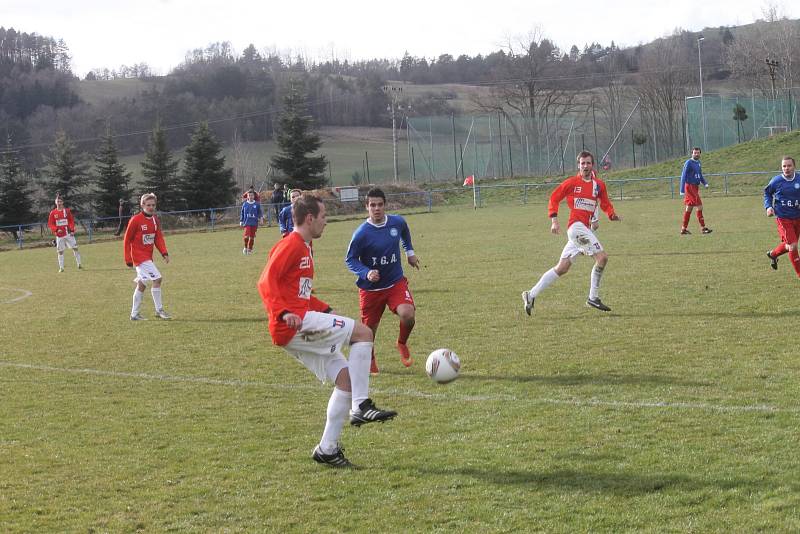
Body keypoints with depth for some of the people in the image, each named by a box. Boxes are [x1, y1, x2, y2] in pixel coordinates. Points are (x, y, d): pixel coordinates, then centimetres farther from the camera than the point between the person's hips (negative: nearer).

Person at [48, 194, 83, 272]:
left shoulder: (67, 211, 4)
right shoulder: (53, 213, 1)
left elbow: (72, 221, 6)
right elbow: (50, 224, 2)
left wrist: (72, 230, -6)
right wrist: (56, 230, -13)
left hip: (68, 233, 0)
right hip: (59, 235, 0)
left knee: (75, 248, -2)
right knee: (60, 251, 2)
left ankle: (79, 264, 7)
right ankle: (61, 267, 8)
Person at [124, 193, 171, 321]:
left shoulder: (155, 220, 7)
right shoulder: (135, 220, -12)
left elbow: (159, 238, 6)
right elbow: (127, 240, -7)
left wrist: (164, 253, -9)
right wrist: (128, 259, -8)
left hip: (148, 256, 8)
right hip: (139, 256, -8)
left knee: (142, 284, 14)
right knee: (157, 278, -17)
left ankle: (134, 314, 24)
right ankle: (159, 310, -10)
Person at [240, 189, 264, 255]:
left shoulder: (257, 204, 1)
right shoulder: (244, 204, 4)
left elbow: (260, 212, 6)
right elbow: (242, 213, 12)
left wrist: (261, 217, -12)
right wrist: (241, 221, 11)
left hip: (254, 223, 1)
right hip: (247, 223, -1)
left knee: (252, 237, 5)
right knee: (246, 236, -17)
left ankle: (250, 249, 20)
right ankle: (245, 247, 3)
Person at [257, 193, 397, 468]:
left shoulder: (303, 247, 22)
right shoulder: (290, 245, -9)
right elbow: (266, 282, -19)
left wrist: (327, 311, 23)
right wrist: (283, 312, -31)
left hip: (300, 331, 10)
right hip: (294, 324, -10)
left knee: (345, 377, 8)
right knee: (363, 333, -14)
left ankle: (327, 448, 9)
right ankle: (361, 406, -14)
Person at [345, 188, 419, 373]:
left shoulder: (397, 222, -6)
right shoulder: (361, 233, -19)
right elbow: (350, 260, -10)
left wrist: (410, 252, 20)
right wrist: (366, 273, -25)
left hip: (396, 282, 2)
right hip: (371, 288, -2)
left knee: (408, 314, -24)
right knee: (370, 328, 6)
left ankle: (402, 344, 8)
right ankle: (369, 359, 38)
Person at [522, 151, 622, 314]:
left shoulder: (599, 185, 13)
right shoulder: (572, 182, -2)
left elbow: (605, 204, 19)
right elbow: (554, 198, 2)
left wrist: (613, 215, -2)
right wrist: (554, 220, -7)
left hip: (586, 229, 7)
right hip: (576, 226, -7)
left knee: (562, 268, 7)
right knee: (602, 257, -16)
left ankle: (531, 295, 12)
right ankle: (593, 298, -8)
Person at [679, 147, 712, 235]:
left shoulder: (698, 162, 13)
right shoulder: (688, 163, -12)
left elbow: (700, 175, 23)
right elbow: (683, 176, -14)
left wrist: (705, 183, 6)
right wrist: (682, 190, -18)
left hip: (695, 187, 9)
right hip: (690, 187, -9)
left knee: (689, 208, 11)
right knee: (699, 206, -11)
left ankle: (683, 229, 16)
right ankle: (703, 227, -8)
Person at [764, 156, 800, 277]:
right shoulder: (776, 181, -7)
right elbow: (767, 193, 11)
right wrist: (768, 206, -4)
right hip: (783, 218, -4)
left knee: (789, 245, 18)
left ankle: (773, 254, 48)